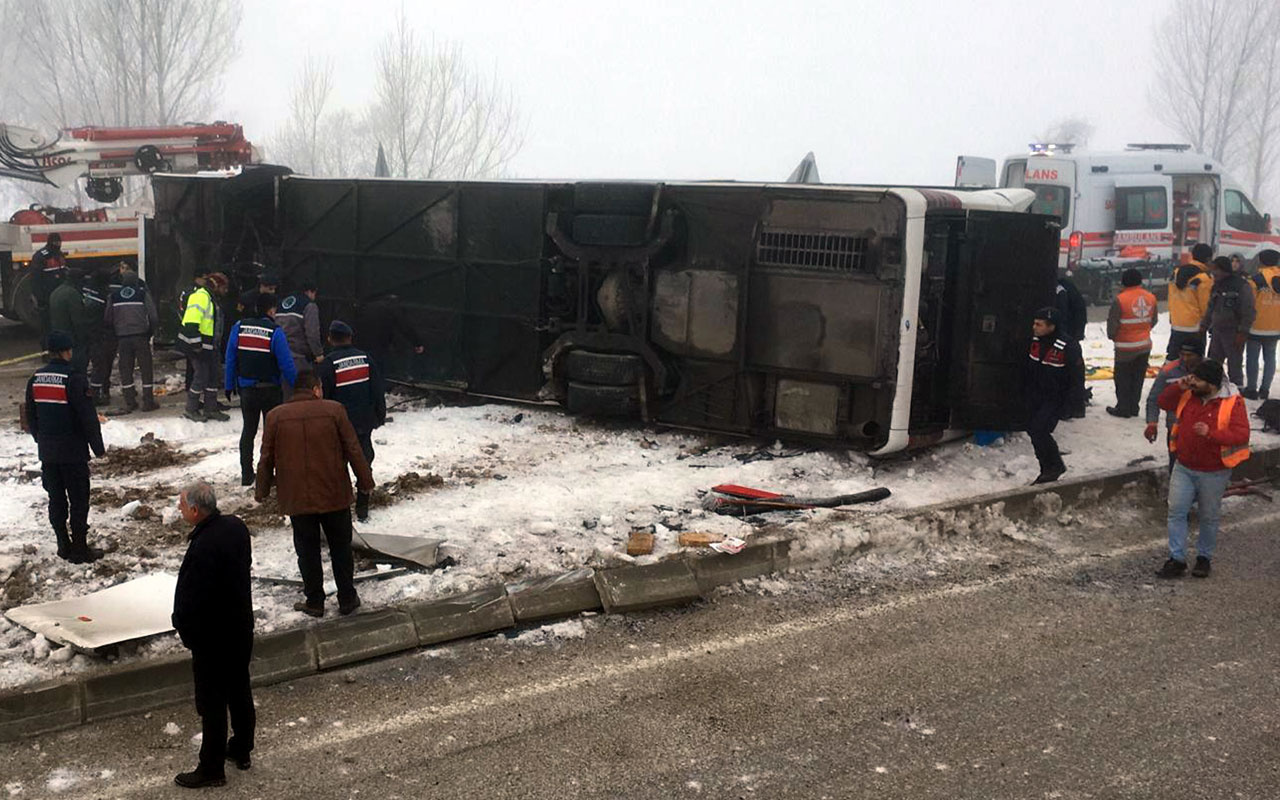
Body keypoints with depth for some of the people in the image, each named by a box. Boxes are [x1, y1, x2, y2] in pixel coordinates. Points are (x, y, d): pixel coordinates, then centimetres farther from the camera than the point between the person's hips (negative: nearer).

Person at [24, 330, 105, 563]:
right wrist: (98, 447, -6)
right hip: (73, 452, -6)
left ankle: (64, 545, 22)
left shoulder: (35, 379, 3)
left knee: (56, 498, 14)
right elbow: (88, 418, -16)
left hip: (47, 452, 6)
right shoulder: (74, 380, -18)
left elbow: (31, 418, 12)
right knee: (78, 500, 2)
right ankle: (79, 550, 6)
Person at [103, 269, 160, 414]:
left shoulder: (114, 296, 5)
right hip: (141, 336, -2)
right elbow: (153, 316, -5)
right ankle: (148, 401, 4)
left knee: (125, 369, 10)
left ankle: (129, 402, 10)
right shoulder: (143, 293, -2)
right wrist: (150, 332, 9)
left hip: (122, 338, 2)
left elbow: (108, 318, 8)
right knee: (146, 368, 5)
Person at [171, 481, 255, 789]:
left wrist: (187, 633, -7)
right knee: (240, 691, 21)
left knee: (212, 702, 5)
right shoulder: (236, 526, -4)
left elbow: (192, 600, -26)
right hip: (242, 628, 9)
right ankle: (241, 751, 37)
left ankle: (211, 769, 17)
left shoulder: (203, 547, -31)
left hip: (213, 638, -9)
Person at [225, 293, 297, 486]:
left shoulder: (238, 328, -4)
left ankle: (246, 475, 17)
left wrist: (230, 385, 10)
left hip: (246, 389, 4)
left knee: (248, 430, 17)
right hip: (270, 390, -4)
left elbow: (230, 359, 1)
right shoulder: (275, 333, -17)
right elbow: (287, 365, -17)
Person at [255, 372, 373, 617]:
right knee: (340, 547, 12)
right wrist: (365, 481, 9)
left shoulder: (276, 416, -1)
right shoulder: (333, 410, -5)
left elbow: (266, 458, 3)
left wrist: (262, 491, 17)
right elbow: (353, 450, -3)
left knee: (307, 551, 12)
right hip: (335, 495, -1)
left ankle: (314, 602, 18)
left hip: (296, 498, 1)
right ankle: (347, 599, 18)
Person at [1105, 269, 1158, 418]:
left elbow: (1112, 322, -14)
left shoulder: (1120, 299, -19)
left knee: (1123, 378, 7)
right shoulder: (1151, 297, 0)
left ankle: (1123, 408, 11)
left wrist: (1112, 335, 6)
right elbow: (1154, 320, 12)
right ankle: (1133, 407, 21)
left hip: (1125, 346, -5)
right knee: (1138, 378, 15)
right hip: (1145, 345, 6)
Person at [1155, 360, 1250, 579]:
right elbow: (1164, 402, 10)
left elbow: (1242, 435, -22)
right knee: (1176, 512, 0)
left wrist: (1211, 433, -35)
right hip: (1184, 468, 4)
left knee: (1209, 517, 12)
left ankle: (1204, 557, 29)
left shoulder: (1232, 403, -17)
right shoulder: (1188, 396, -2)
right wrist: (1178, 387, -8)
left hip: (1214, 473, -4)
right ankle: (1177, 559, 6)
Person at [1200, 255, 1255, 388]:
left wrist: (1242, 332, -18)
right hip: (1217, 331, 7)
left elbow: (1248, 312, -14)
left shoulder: (1242, 286, -12)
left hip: (1233, 333, -7)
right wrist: (1204, 326, 14)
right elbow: (1210, 308, 21)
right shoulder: (1217, 285, 12)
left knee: (1234, 367, -1)